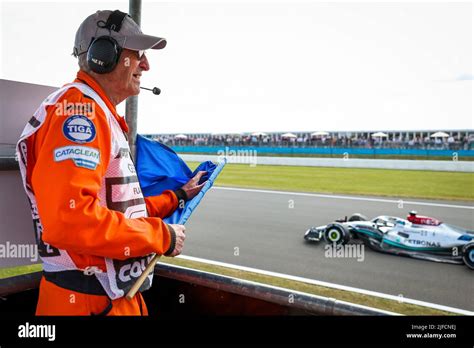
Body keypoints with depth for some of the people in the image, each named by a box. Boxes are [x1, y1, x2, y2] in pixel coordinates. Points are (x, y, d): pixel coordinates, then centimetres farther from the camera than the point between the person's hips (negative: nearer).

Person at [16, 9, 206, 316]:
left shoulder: (102, 116, 15)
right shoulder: (79, 108, -18)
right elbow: (68, 219, -31)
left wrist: (178, 197, 19)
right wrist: (161, 237, -21)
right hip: (90, 300, -10)